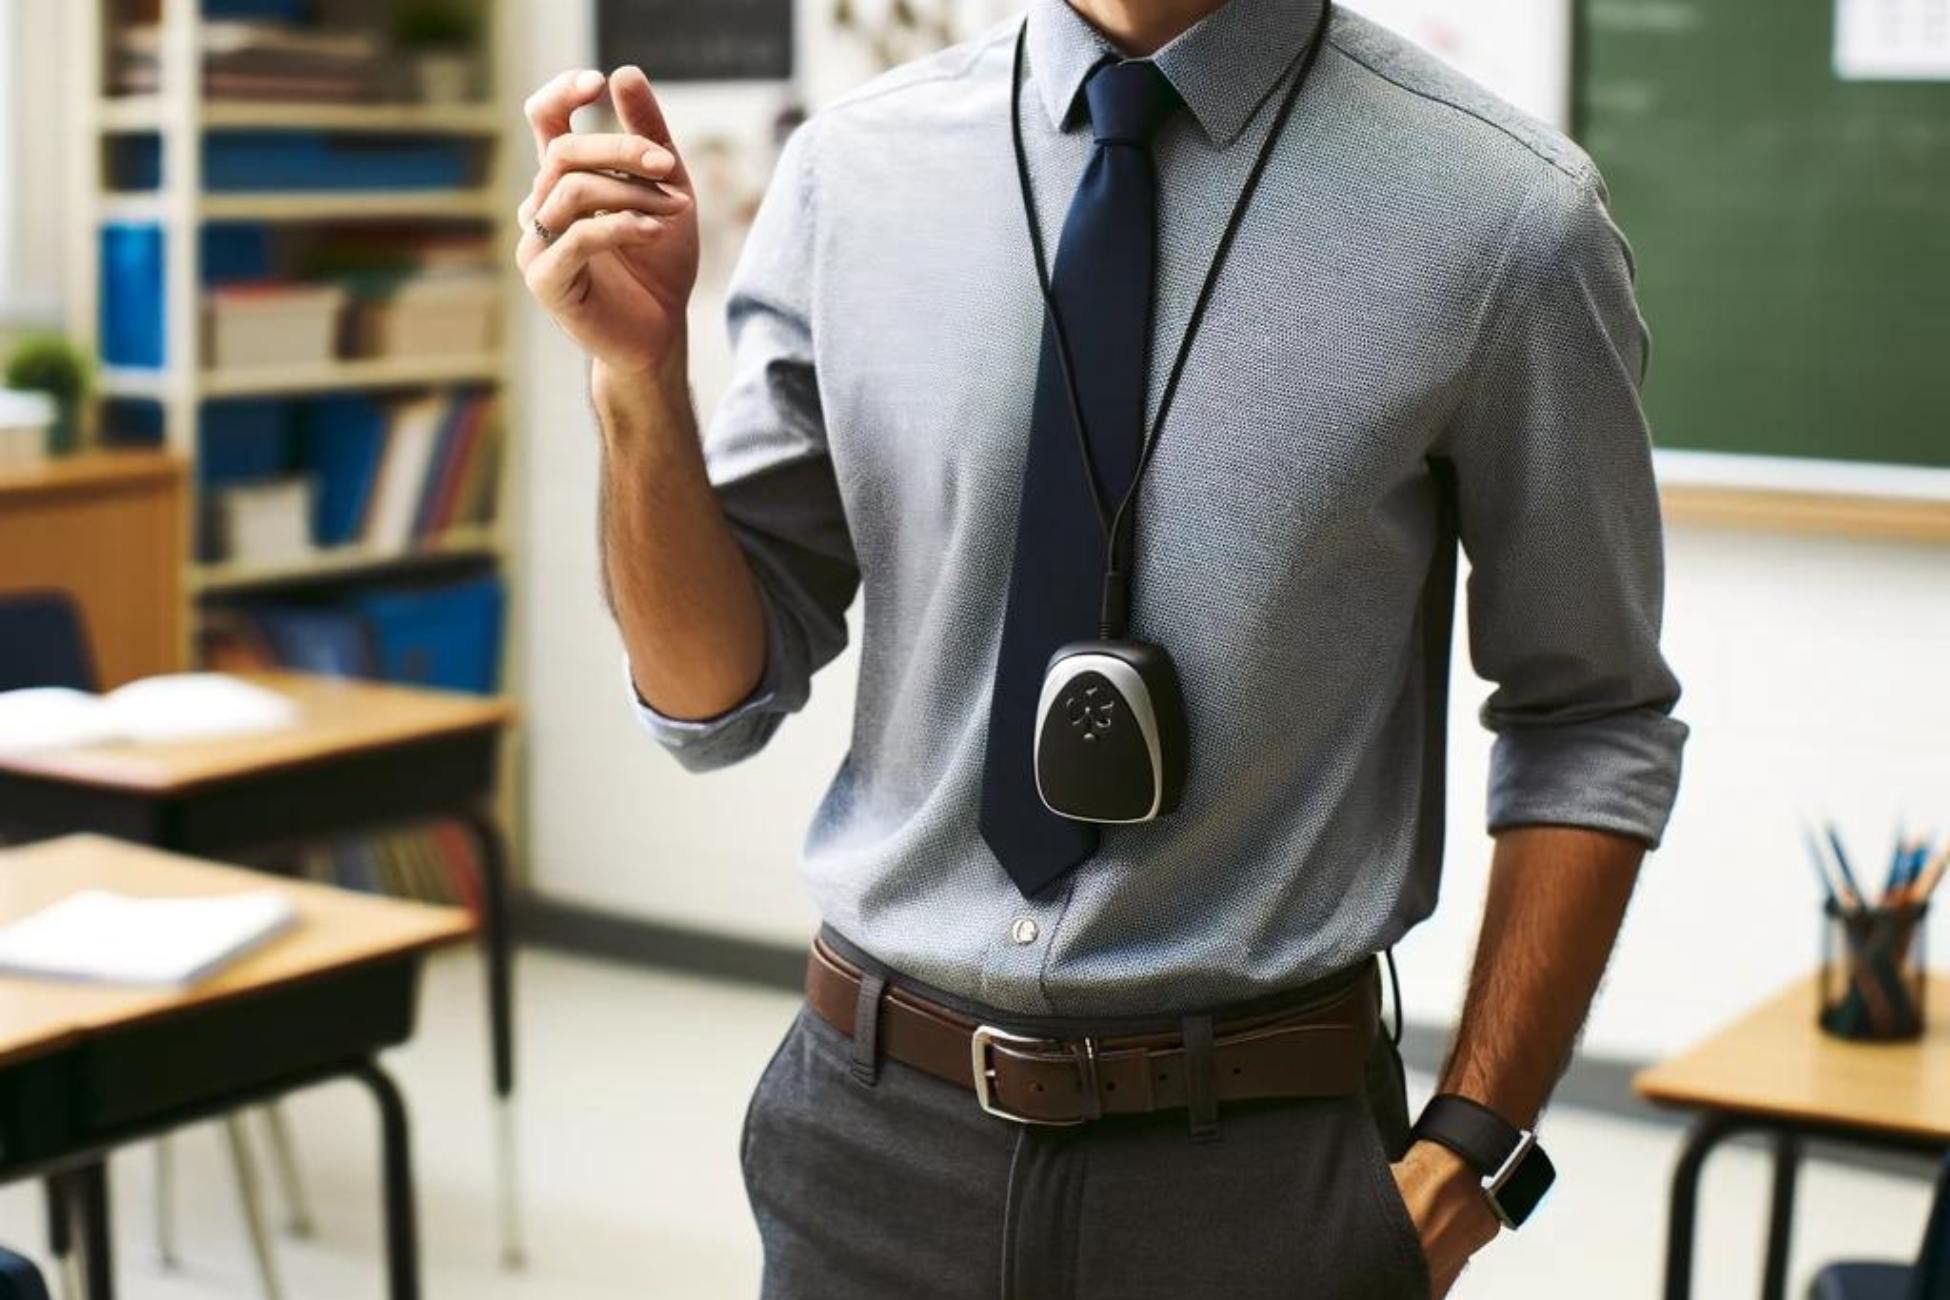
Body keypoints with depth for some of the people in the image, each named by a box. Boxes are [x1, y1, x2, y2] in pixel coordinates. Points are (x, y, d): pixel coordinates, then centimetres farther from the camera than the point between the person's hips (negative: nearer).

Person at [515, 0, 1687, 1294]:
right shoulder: (852, 171, -4)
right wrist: (640, 373, -15)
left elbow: (1595, 731, -4)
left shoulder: (1497, 210, -12)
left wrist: (1465, 1166, -10)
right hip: (877, 1135, 3)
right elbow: (718, 696, 1)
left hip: (1260, 1159, -2)